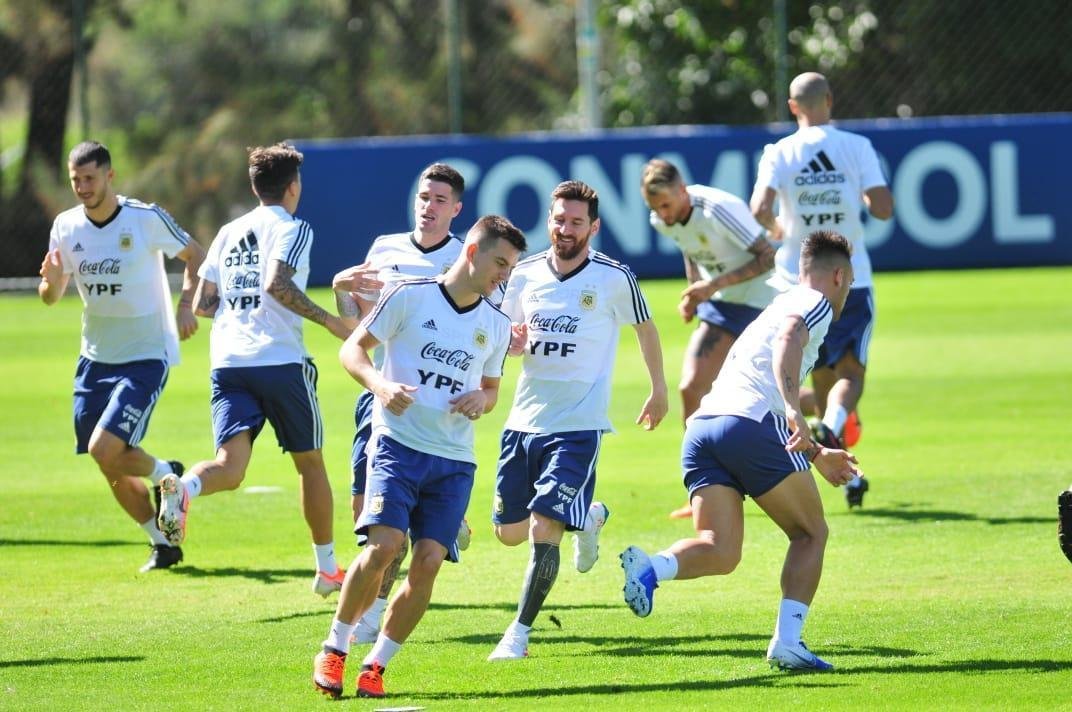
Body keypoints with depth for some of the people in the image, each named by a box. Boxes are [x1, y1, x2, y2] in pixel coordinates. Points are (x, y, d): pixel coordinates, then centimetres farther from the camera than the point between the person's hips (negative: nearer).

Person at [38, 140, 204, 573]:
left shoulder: (146, 218, -13)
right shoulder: (66, 228, 0)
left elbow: (195, 256, 1)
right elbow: (50, 297, 6)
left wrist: (186, 305, -14)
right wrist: (52, 281, -17)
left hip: (145, 358, -5)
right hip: (95, 359, 5)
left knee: (105, 449, -20)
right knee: (114, 470, 7)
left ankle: (164, 474, 10)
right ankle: (162, 543, 24)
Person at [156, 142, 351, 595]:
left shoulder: (228, 233, 18)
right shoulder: (292, 229, 0)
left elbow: (203, 304, 19)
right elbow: (277, 283, -18)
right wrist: (328, 321, -13)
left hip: (227, 363, 4)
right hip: (281, 361, -4)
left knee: (230, 465, -10)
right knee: (310, 462, 13)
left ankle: (182, 489, -44)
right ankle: (327, 570, 21)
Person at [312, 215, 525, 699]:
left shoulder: (496, 326, 11)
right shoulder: (410, 297, -2)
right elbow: (352, 349, 1)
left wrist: (481, 399, 0)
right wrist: (379, 384, -19)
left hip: (454, 460, 4)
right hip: (398, 442, -4)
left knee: (429, 560, -8)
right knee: (383, 546, -20)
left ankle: (376, 665, 6)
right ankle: (334, 649, 0)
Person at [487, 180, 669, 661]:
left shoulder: (615, 279, -8)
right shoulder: (526, 274, 3)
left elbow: (645, 329, 9)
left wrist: (659, 390, 18)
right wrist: (514, 342, -10)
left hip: (577, 425, -5)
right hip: (525, 419, 5)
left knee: (542, 529, -15)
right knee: (510, 532, 11)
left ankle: (520, 631, 0)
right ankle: (589, 517, 39)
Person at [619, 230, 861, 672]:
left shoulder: (781, 305, 36)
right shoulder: (816, 304, 9)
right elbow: (789, 339, -17)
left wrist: (817, 455, 55)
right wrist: (793, 410, -29)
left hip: (702, 429, 7)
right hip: (752, 426, -7)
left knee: (720, 551, -3)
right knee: (810, 533, 9)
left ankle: (648, 567, -30)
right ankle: (787, 641, -3)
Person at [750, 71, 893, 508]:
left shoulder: (779, 153, -3)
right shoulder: (856, 147, -3)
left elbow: (760, 210, -16)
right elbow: (883, 208, -8)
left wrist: (777, 229, 5)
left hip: (798, 280, 1)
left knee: (820, 376, 13)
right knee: (851, 372, 2)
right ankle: (832, 426, -31)